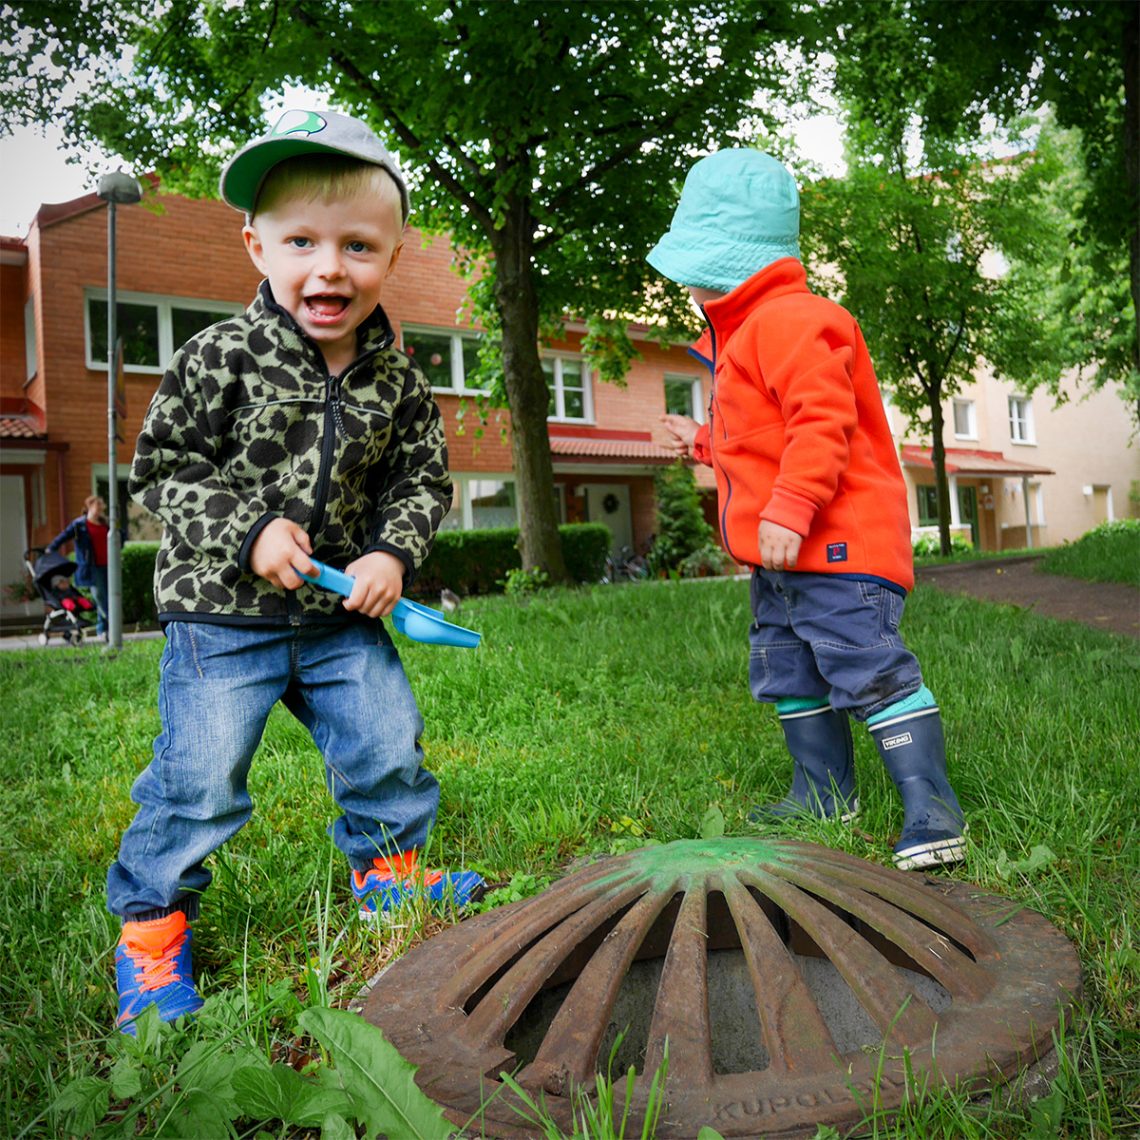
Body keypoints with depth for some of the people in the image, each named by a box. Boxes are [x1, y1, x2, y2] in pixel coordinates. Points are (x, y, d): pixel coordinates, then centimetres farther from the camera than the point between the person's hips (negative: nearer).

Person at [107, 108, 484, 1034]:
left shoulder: (397, 383, 0)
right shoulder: (223, 358, -10)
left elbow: (423, 481, 8)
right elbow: (162, 468, -7)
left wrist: (393, 552, -10)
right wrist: (248, 532, -19)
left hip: (343, 614, 4)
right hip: (222, 612, -3)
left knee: (390, 744, 11)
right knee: (200, 775, -2)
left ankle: (387, 864, 37)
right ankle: (152, 920, 20)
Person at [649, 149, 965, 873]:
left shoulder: (789, 321, -14)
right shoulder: (744, 335, 21)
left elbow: (823, 422, -26)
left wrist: (789, 510, -29)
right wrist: (706, 443, 28)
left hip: (836, 545, -11)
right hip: (780, 556, 11)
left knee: (872, 672, -11)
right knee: (790, 676, 16)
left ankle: (932, 811, -5)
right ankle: (825, 795, 29)